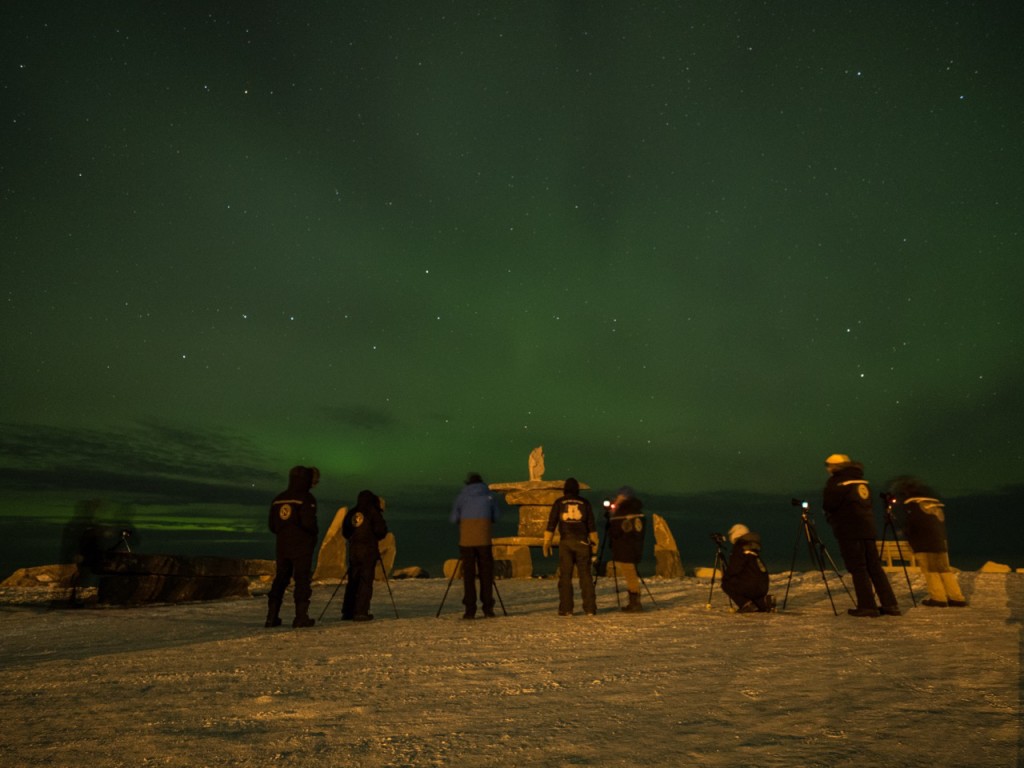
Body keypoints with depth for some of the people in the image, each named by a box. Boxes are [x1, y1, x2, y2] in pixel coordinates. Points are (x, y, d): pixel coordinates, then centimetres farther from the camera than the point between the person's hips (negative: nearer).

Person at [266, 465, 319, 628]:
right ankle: (301, 616, 1)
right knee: (302, 580, 0)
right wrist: (315, 532, -1)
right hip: (302, 547, -6)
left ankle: (272, 616, 14)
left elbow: (272, 526, 11)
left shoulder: (278, 499, 10)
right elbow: (308, 523, -20)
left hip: (282, 546, 6)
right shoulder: (306, 498, -13)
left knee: (280, 580, 13)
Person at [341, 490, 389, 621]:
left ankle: (347, 612, 16)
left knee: (352, 581, 12)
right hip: (369, 550, -5)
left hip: (353, 550, 5)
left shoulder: (351, 513, 10)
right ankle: (361, 612, -4)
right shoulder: (373, 512, -5)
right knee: (366, 581, -2)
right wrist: (375, 538, 10)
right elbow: (381, 530, -8)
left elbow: (345, 532, 13)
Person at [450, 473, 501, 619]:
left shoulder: (462, 496, 8)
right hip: (484, 538, 0)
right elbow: (496, 517, 13)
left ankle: (470, 609, 3)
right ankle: (488, 608, 7)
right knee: (486, 572, 7)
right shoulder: (488, 495, 10)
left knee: (468, 573, 4)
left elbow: (454, 518, 6)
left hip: (466, 538, 0)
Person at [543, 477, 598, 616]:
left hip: (565, 543, -1)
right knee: (585, 574, 6)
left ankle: (566, 609, 2)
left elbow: (551, 525, 0)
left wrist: (546, 543, 3)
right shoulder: (584, 503, 8)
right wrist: (594, 543, 14)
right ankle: (590, 608, 7)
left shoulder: (559, 502, 5)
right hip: (582, 542, 1)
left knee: (565, 576, 3)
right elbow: (591, 526, 8)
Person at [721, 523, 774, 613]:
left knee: (726, 584, 2)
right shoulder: (753, 547, 19)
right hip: (763, 587, 9)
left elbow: (734, 567, -15)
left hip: (751, 586, -9)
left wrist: (725, 576, 4)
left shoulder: (740, 547, -9)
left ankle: (747, 605, -9)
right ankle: (764, 601, 10)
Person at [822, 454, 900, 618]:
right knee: (875, 567, 12)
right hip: (868, 529, 8)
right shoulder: (861, 483, 15)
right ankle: (890, 604, 13)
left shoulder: (837, 483, -11)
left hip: (850, 532, -8)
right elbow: (861, 505, 21)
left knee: (858, 569, -2)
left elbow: (828, 505, -14)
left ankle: (867, 606, -1)